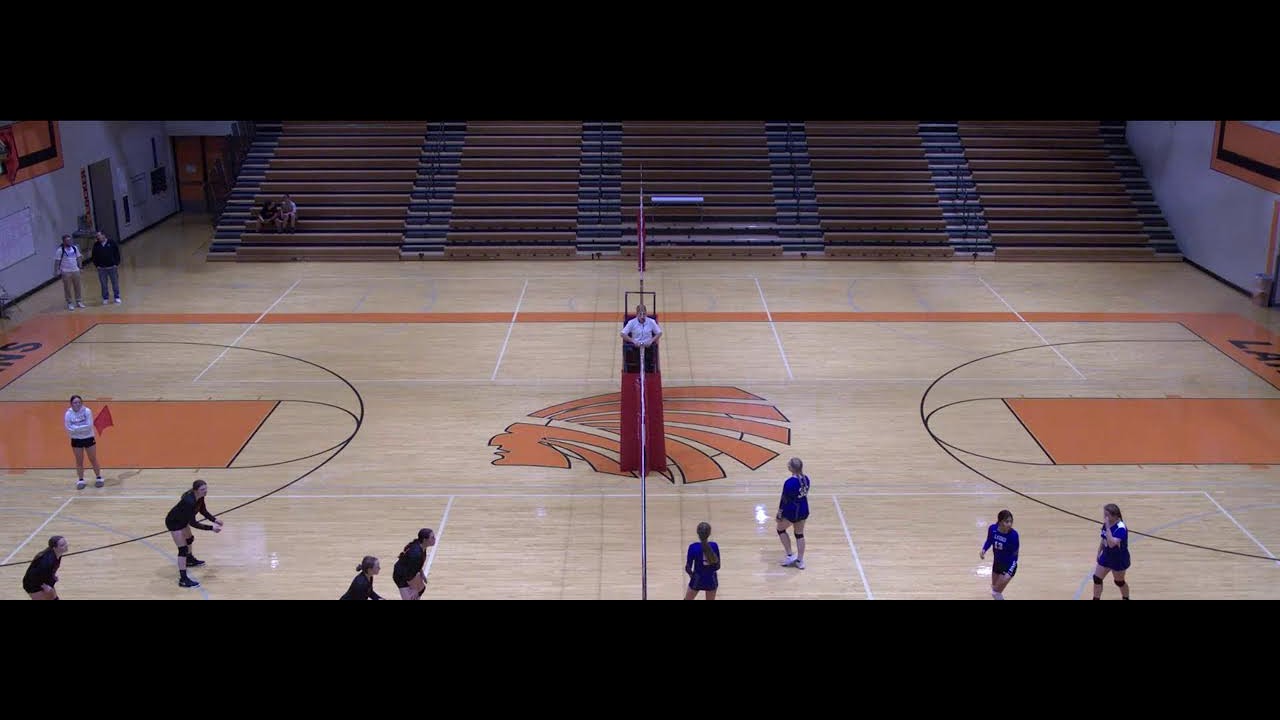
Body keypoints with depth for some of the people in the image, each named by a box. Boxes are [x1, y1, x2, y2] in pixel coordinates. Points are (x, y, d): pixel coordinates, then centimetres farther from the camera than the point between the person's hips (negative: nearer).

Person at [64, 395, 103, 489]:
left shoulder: (87, 411, -14)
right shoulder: (68, 414, -10)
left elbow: (89, 425, -20)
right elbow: (69, 429, -13)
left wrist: (76, 428, -23)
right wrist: (83, 428, -21)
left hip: (89, 438, -1)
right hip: (76, 440, 1)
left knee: (93, 459, 7)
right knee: (79, 461, 8)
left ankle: (99, 478, 17)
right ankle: (81, 480, 18)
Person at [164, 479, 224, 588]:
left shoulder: (200, 497, -13)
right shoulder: (189, 501, -38)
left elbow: (203, 511, 4)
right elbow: (193, 523, -35)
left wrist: (214, 520, -8)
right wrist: (211, 528, -35)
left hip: (182, 520, 10)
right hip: (173, 522, -10)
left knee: (190, 538, 32)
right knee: (183, 549, -15)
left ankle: (190, 560, 59)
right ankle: (183, 579, -16)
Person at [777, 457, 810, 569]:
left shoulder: (789, 482, -26)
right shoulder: (806, 479, -6)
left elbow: (784, 500, -18)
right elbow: (805, 494, 6)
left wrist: (779, 514, -5)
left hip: (791, 511, -6)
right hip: (803, 510, 6)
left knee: (780, 529, 20)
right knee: (799, 534, 20)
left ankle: (790, 556, 19)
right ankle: (800, 561, 26)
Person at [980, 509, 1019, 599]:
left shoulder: (1013, 535, -29)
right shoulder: (992, 529, -19)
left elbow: (1015, 555, -20)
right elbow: (989, 541, 3)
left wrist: (1009, 573, -28)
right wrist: (983, 550, -17)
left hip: (1009, 565, -5)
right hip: (997, 562, 5)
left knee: (996, 592, -3)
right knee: (994, 588, 23)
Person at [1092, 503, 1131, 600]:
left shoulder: (1121, 528, -30)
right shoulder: (1106, 524, -6)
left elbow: (1112, 543, -41)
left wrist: (1108, 527, -41)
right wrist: (1099, 553, 14)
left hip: (1119, 559, -7)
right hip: (1106, 556, 7)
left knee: (1119, 582, 14)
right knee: (1097, 578, 5)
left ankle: (1126, 598, 40)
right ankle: (1096, 599, 19)